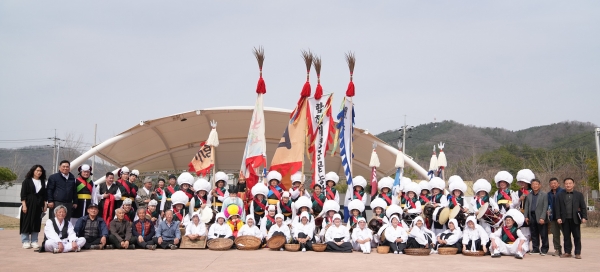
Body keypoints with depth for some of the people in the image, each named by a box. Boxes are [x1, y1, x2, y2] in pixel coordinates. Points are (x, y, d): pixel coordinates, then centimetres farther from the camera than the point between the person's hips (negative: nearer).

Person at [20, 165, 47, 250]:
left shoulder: (42, 182, 12)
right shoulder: (27, 181, 0)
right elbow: (23, 194, -4)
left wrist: (44, 205, 6)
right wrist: (24, 205, -12)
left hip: (38, 205, 4)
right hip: (28, 204, -4)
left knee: (36, 223, 3)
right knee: (27, 222, -2)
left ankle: (34, 242, 9)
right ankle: (25, 242, 3)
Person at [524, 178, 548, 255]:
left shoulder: (544, 195, -1)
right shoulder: (529, 195, 13)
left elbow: (545, 207, -7)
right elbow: (526, 206, 13)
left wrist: (542, 218, -15)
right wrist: (526, 216, 4)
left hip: (540, 218, -4)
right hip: (532, 217, 4)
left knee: (543, 235, -1)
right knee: (534, 234, 10)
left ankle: (544, 249, 7)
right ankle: (535, 249, 18)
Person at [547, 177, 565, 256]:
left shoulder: (563, 192, -4)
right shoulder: (549, 194, 15)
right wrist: (548, 210, 3)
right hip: (553, 217, 6)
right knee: (555, 234, 8)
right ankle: (557, 249, 15)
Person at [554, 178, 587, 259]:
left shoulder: (579, 195, 8)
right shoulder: (560, 196, 9)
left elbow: (583, 207, 4)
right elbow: (557, 207, 5)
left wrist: (584, 217, -6)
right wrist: (558, 217, -5)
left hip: (575, 219, -1)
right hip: (565, 220, 1)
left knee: (577, 237, 2)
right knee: (566, 236, 5)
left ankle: (577, 253, 9)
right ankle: (567, 252, 12)